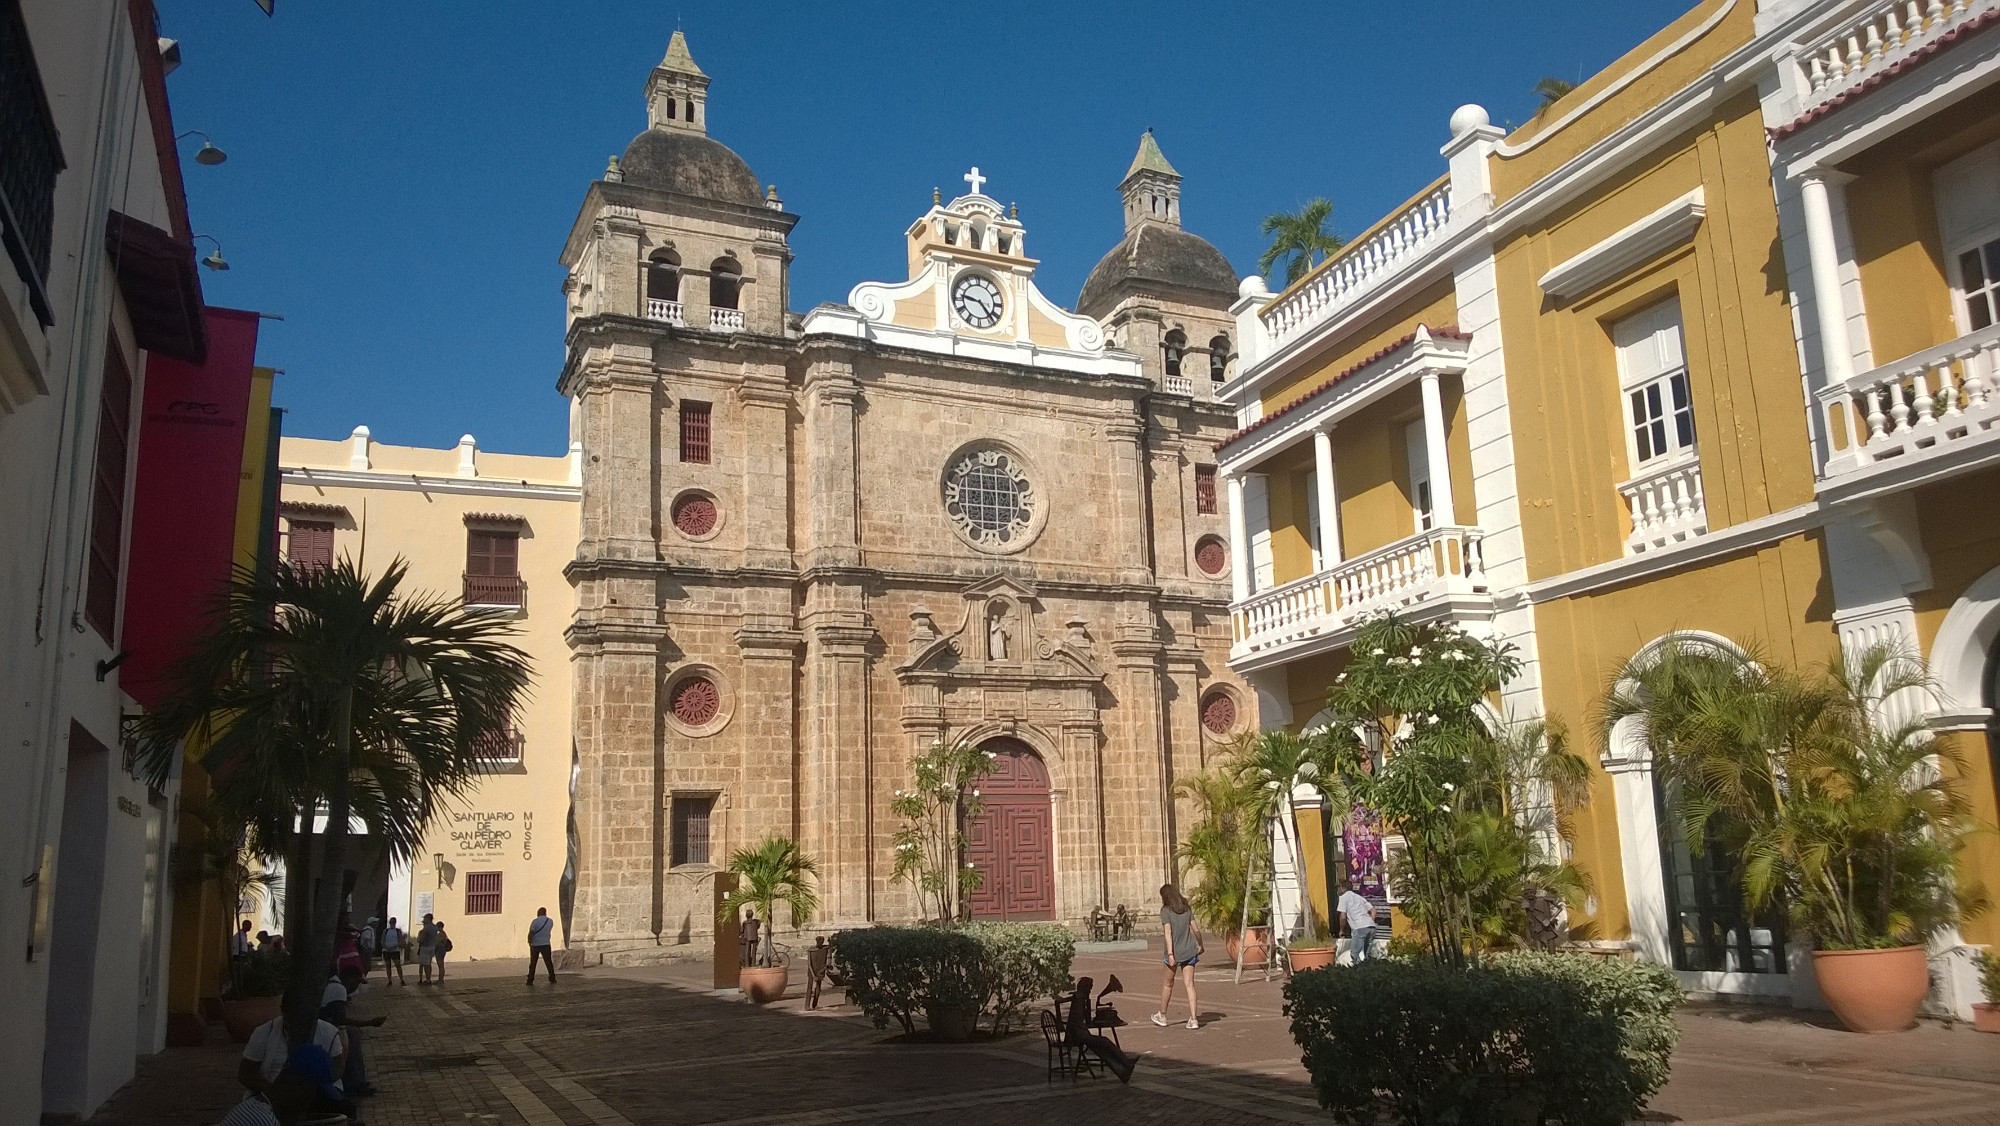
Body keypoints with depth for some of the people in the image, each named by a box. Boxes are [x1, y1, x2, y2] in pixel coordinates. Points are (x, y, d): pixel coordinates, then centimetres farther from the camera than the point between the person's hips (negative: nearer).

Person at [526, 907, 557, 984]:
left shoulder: (535, 921, -12)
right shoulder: (550, 921, 1)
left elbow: (530, 934, -13)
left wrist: (529, 942, 2)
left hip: (535, 945, -2)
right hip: (546, 944, 2)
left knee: (532, 963, 7)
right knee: (549, 962, 9)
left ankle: (530, 980, 5)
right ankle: (552, 979, 9)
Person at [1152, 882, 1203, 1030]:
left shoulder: (1166, 911, -9)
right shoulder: (1187, 908, 5)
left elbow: (1168, 933, -18)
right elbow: (1195, 930, 5)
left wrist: (1170, 954, -22)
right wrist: (1200, 945, 20)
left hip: (1174, 952, -3)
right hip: (1189, 951, 3)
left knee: (1168, 983, 13)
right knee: (1189, 984, 3)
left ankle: (1162, 1016, 27)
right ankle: (1193, 1018, -5)